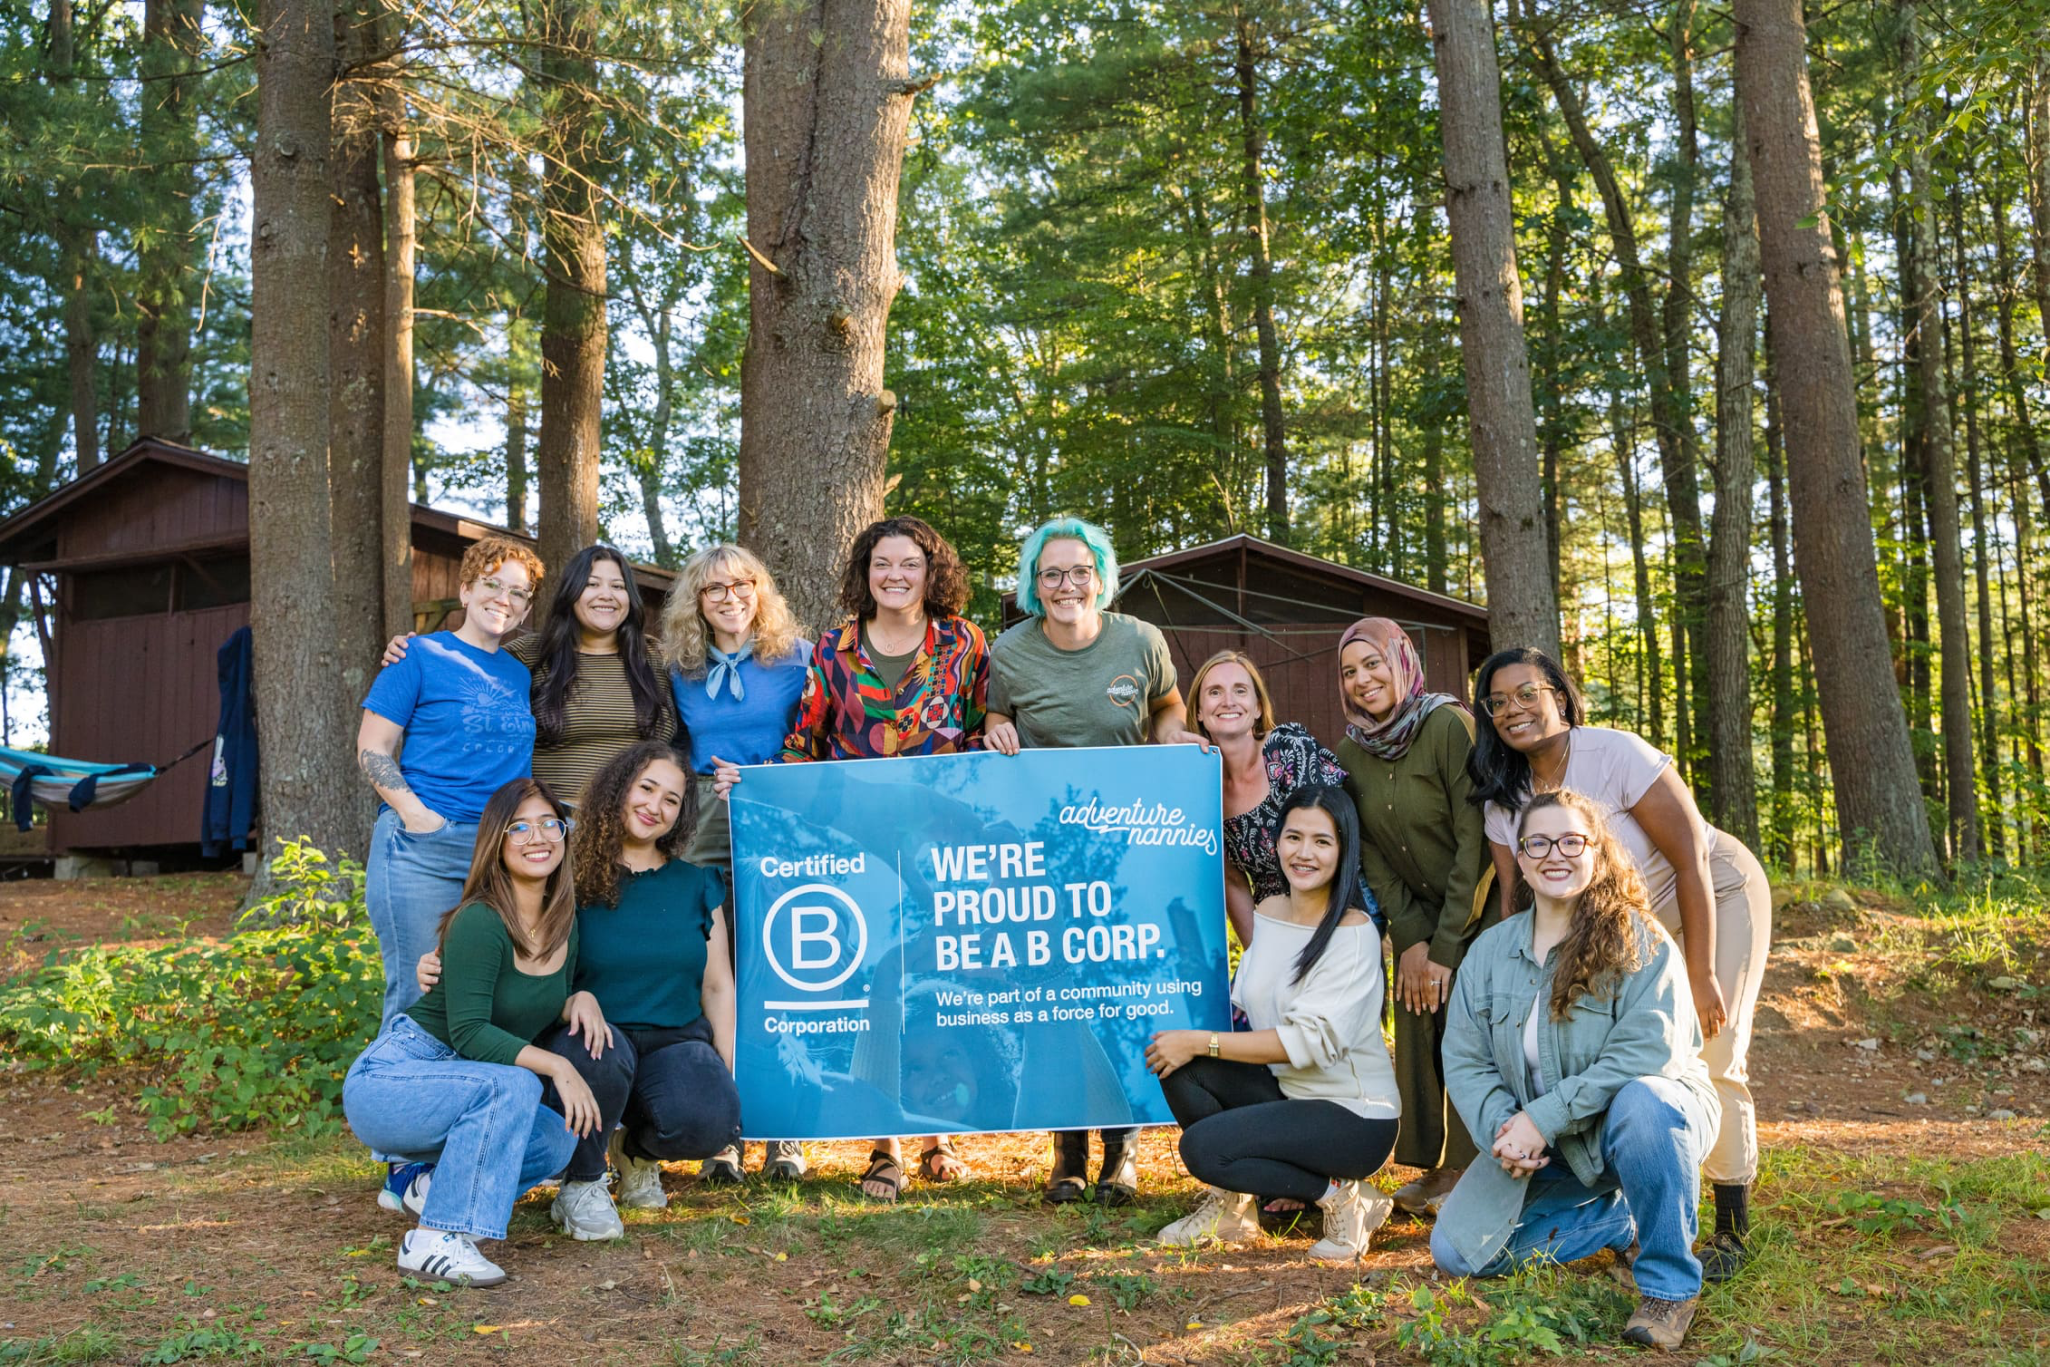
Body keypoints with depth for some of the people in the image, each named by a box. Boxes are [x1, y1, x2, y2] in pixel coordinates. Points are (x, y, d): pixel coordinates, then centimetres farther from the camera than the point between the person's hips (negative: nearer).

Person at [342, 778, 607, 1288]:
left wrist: (580, 999, -10)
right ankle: (434, 1239, -25)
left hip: (447, 1084, 7)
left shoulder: (566, 921, 1)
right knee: (511, 1085, -32)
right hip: (385, 1080, -7)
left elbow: (546, 1005, 12)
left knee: (557, 1139, -14)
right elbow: (470, 1033, -25)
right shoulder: (480, 923, -22)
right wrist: (556, 1066, -31)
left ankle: (433, 1184, 8)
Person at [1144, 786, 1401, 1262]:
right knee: (1174, 1060, -14)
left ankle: (1342, 1196, -4)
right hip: (1284, 1092, 7)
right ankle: (1230, 1203, 4)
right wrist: (1191, 1032, -6)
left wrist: (1201, 1043, -22)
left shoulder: (1355, 933, -17)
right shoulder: (1268, 911, 4)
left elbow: (1311, 1041, -23)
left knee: (1204, 1146, -24)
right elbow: (1244, 1005, 12)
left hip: (1355, 1118, -7)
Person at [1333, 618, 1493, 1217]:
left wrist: (1446, 947, -19)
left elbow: (1475, 841, -21)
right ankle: (1430, 1166, 12)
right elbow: (1369, 855, 0)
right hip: (1415, 914, 5)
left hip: (1479, 906, -5)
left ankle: (1467, 1170, 1)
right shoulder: (1351, 753, -2)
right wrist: (1411, 939, -9)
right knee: (1415, 1032, 1)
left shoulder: (1450, 726, -20)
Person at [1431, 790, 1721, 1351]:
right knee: (1457, 1252, -7)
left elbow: (1648, 1050, -25)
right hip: (1544, 1152, 5)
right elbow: (1464, 1060, -1)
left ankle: (1669, 1283, -19)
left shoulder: (1639, 940, -13)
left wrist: (1544, 1117, -28)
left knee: (1640, 1101, -40)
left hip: (1649, 1117, -5)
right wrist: (1502, 1128, -21)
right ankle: (1622, 1223, 10)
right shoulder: (1490, 950, 2)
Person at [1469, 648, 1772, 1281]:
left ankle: (1732, 1229, 3)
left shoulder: (1616, 755, -29)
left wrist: (1701, 977, -24)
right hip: (1630, 919, 5)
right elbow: (1515, 902, -4)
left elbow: (1693, 862, -25)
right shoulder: (1503, 798, -11)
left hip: (1716, 894, -5)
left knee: (1711, 1059, -11)